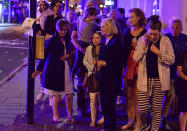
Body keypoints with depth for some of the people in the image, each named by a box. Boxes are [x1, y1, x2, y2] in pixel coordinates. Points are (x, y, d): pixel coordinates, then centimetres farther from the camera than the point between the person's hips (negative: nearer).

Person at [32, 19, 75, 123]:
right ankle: (56, 116, 19)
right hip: (54, 69, -5)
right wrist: (39, 69, -11)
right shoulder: (52, 40, -9)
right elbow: (45, 55, -9)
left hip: (65, 68, 5)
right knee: (57, 95, 0)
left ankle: (70, 116, 18)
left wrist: (68, 55, 3)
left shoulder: (67, 39, 8)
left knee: (69, 94, 3)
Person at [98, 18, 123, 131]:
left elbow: (118, 62, -18)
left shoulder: (115, 41, -13)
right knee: (104, 103, 12)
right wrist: (99, 63, 6)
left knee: (109, 104, -4)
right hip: (104, 77, 9)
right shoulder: (106, 41, 14)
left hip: (112, 78, -8)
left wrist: (104, 63, -13)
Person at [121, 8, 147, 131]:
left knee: (137, 97, -3)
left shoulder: (145, 32, -6)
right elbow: (123, 48, 10)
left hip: (139, 66, -5)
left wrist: (136, 46, -17)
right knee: (129, 96, 10)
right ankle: (130, 121, 22)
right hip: (128, 64, 5)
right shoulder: (127, 31, 10)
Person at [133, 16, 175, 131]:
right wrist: (144, 46, -11)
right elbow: (136, 58, 0)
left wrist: (158, 52, -15)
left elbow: (172, 60, -3)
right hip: (145, 79, 1)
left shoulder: (165, 40, -2)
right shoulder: (142, 39, 4)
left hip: (159, 80, -1)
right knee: (142, 109, -1)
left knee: (157, 109, 5)